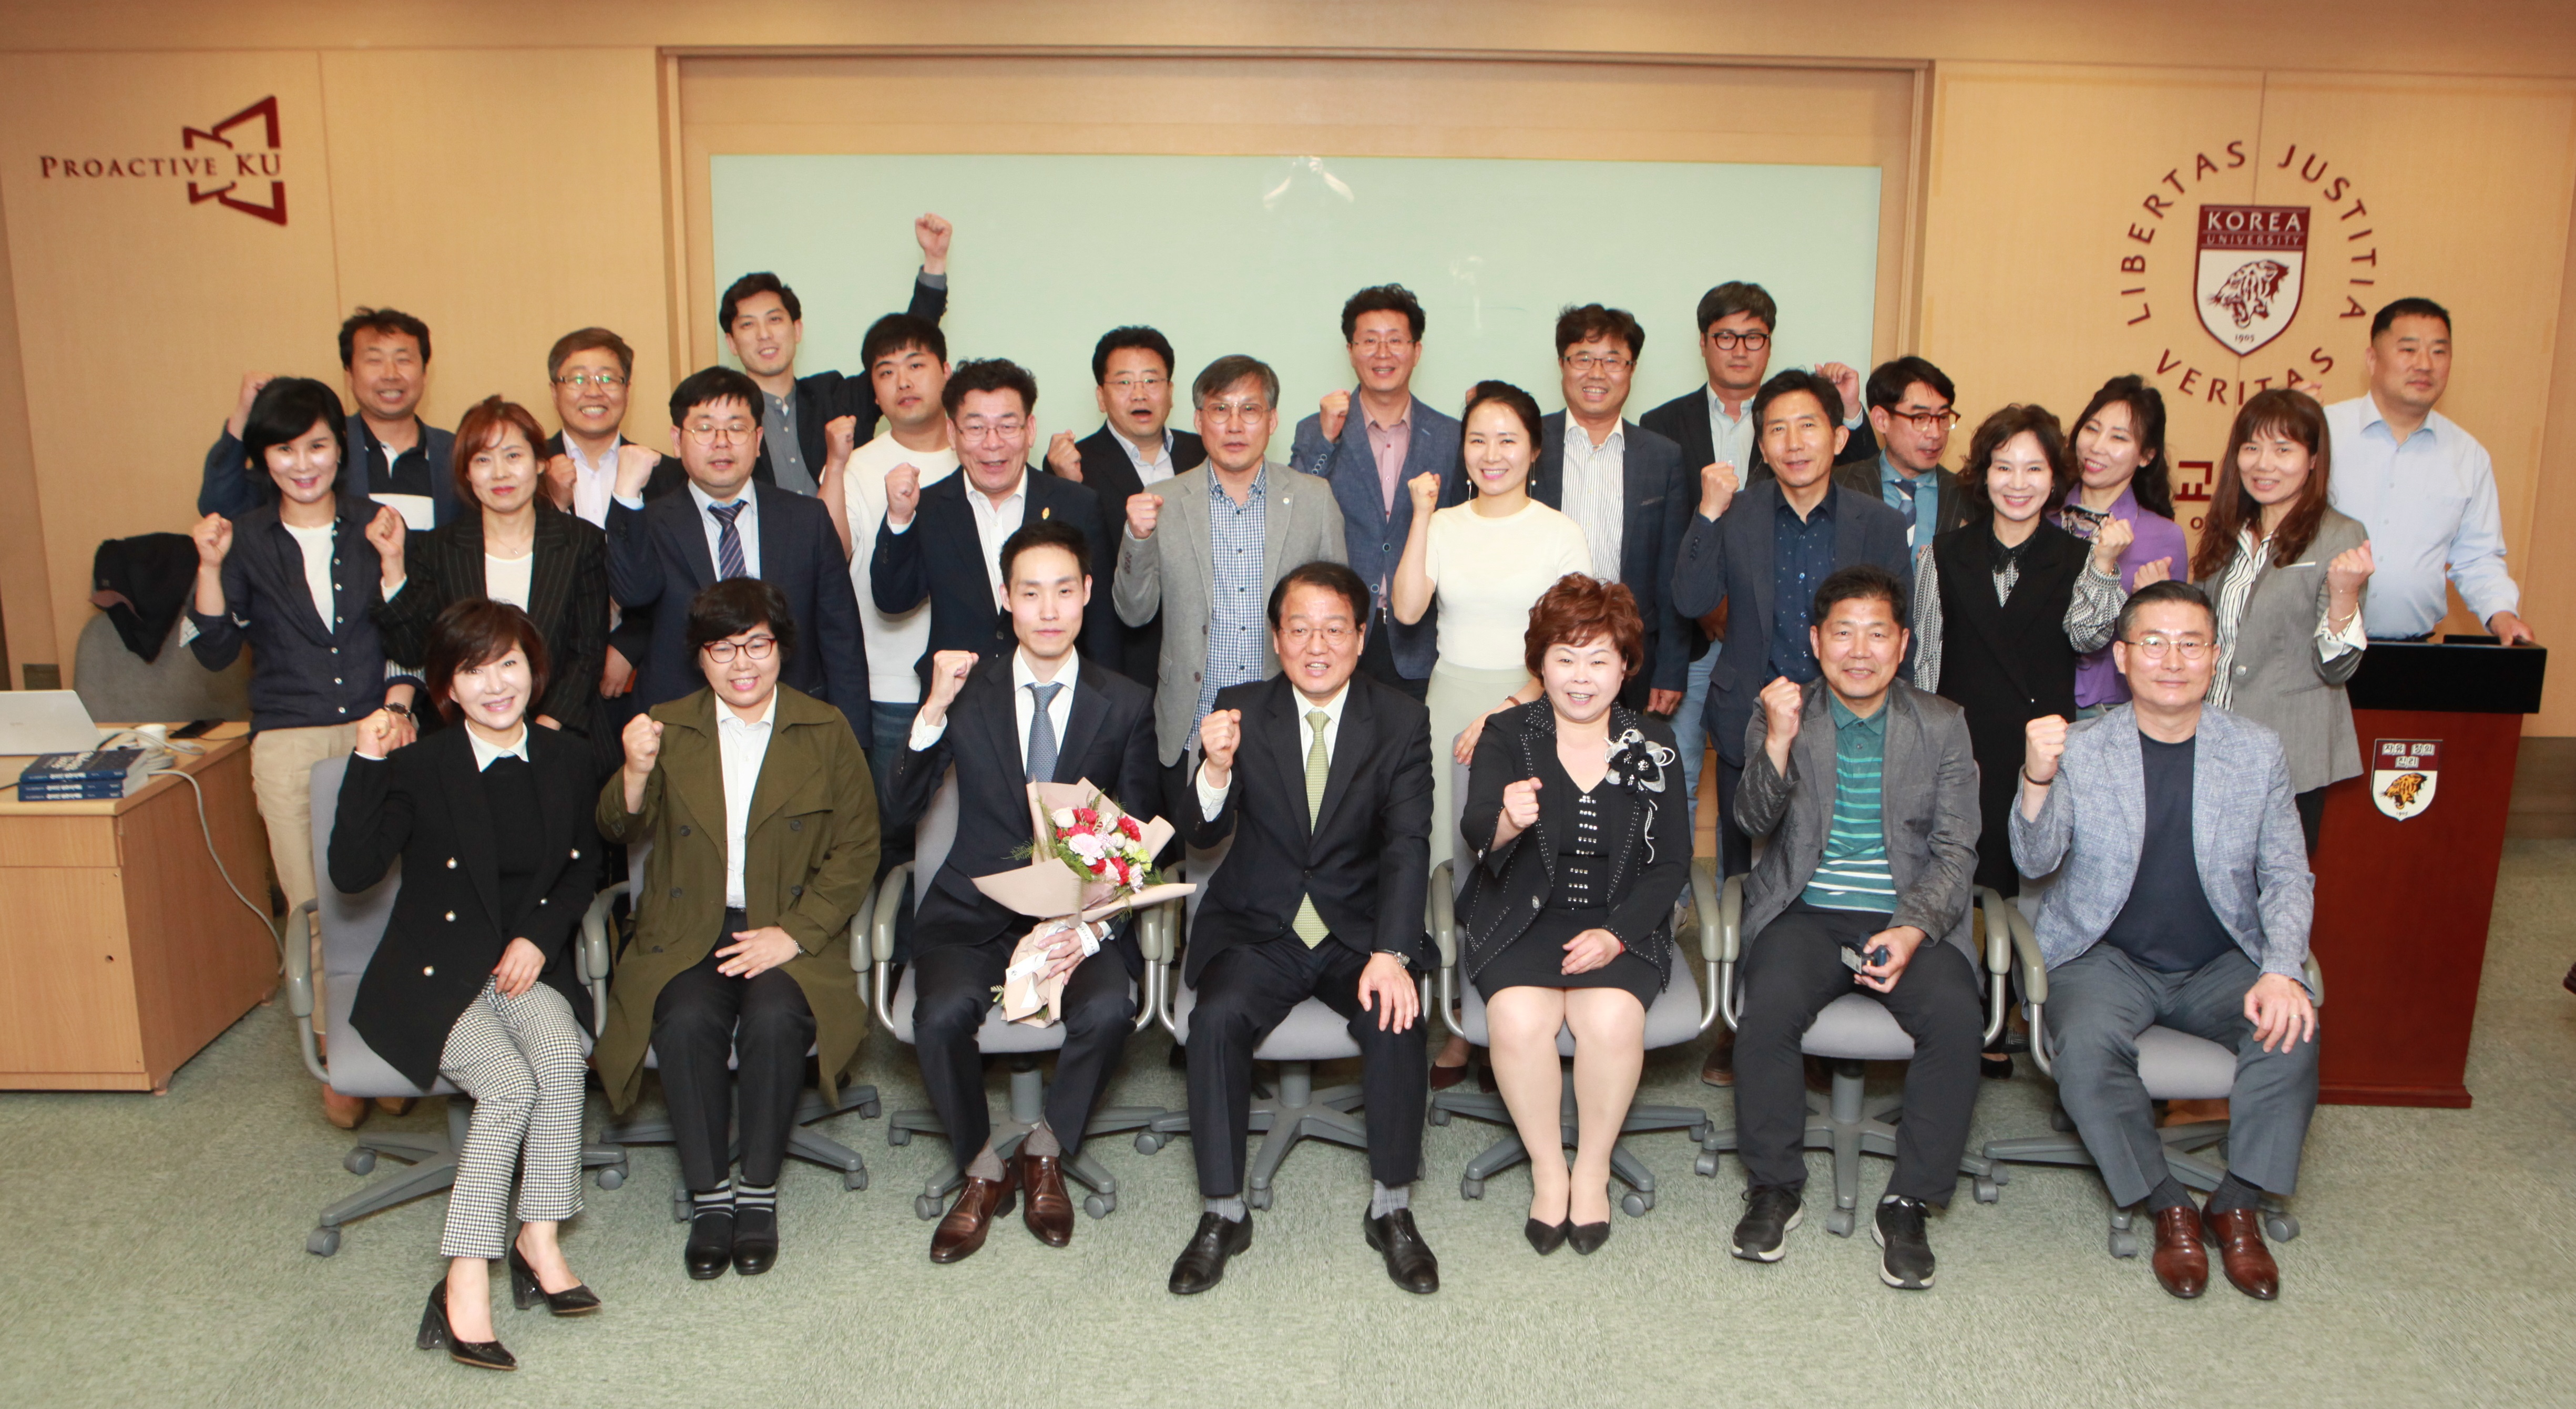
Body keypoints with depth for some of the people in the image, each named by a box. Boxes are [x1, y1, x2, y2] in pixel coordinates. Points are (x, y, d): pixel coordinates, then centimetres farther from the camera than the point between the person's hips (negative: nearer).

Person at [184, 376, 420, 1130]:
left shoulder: (376, 527, 7)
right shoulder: (245, 540, 7)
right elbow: (215, 650, 2)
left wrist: (397, 705, -6)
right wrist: (210, 566, -9)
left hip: (376, 734, 0)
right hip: (289, 747, 0)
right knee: (316, 910, 1)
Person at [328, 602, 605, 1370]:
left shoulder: (568, 761, 6)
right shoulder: (418, 768, -5)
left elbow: (581, 868, 15)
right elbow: (352, 871, -15)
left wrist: (540, 936, -2)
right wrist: (368, 765, -22)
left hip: (527, 965, 3)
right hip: (432, 979, -3)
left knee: (564, 1059, -28)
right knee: (511, 1084, -27)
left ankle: (539, 1240, -16)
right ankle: (466, 1283, -20)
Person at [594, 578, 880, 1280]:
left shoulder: (826, 731, 6)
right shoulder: (668, 728, 11)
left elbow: (857, 850, 1)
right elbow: (622, 831, 2)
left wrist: (794, 933, -12)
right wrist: (636, 773, -21)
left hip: (790, 933, -1)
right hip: (686, 933, 1)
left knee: (774, 1017, -30)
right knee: (686, 1020, -28)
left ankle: (759, 1192, -12)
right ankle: (708, 1194, -12)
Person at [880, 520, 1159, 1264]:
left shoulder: (1126, 706, 4)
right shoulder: (969, 691, 5)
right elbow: (899, 810, -1)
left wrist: (1092, 930, -16)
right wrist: (933, 710, -16)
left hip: (1081, 912, 0)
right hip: (974, 910, 1)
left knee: (1108, 1009, -30)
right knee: (942, 1012, -29)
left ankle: (1045, 1153, 0)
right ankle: (981, 1168, 0)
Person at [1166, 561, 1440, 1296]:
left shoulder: (1402, 720, -2)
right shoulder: (1240, 710, -1)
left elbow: (1408, 844, -11)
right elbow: (1206, 835, -8)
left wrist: (1390, 952, -27)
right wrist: (1216, 768, -31)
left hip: (1361, 928, 0)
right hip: (1257, 926, 1)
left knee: (1394, 1018, -28)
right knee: (1217, 1015, -27)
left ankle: (1391, 1209, -6)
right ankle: (1222, 1213, -10)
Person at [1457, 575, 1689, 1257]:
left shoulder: (1654, 746, 6)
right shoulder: (1506, 736, 1)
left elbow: (1672, 863, 4)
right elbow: (1477, 832, -15)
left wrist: (1616, 935, -11)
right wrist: (1507, 822, -40)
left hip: (1621, 926, 1)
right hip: (1522, 921, -1)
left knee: (1612, 1017, -29)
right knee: (1519, 1017, -29)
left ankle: (1593, 1169, -5)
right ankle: (1546, 1169, -7)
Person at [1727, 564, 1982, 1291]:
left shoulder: (1942, 725, 8)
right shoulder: (1784, 717, 7)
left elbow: (1955, 850, 3)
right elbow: (1754, 821, -7)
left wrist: (1913, 930, -15)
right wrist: (1779, 743, -26)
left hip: (1910, 915, 1)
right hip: (1808, 911, 0)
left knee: (1955, 1016, -28)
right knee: (1769, 1007, -29)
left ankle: (1909, 1203, -11)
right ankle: (1773, 1187, -8)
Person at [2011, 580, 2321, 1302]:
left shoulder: (2257, 751, 3)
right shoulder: (2080, 748, -4)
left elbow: (2287, 877, 4)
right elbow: (2036, 860, -15)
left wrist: (2282, 971, -14)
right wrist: (2038, 779, -35)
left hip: (2222, 963, 2)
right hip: (2107, 959, -2)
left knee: (2293, 1032, -27)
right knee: (2086, 1045, -31)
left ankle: (2238, 1206, -6)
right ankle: (2170, 1207, -8)